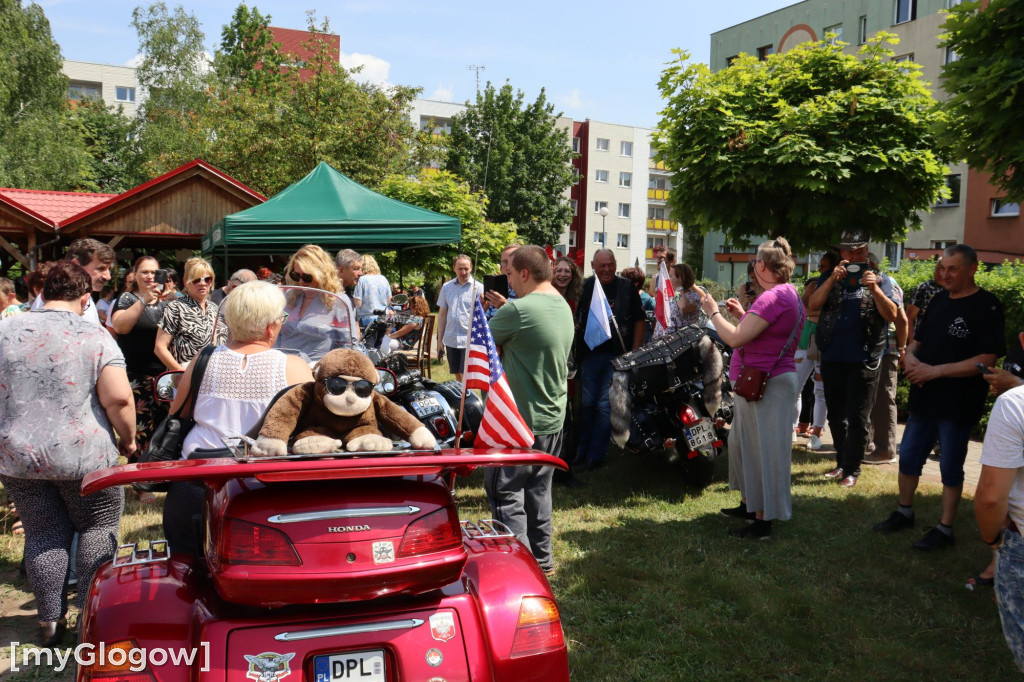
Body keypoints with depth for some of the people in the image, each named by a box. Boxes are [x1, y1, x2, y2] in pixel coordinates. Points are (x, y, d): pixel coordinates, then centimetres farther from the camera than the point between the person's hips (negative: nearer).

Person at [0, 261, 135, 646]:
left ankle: (50, 621, 21)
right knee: (97, 529, 11)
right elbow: (118, 398, -18)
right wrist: (127, 440, -3)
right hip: (84, 457, -3)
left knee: (42, 534, 13)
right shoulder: (94, 336, -10)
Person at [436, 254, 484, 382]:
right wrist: (440, 340, 12)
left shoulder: (478, 288, -4)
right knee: (457, 376, 14)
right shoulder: (446, 287, 8)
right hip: (451, 340, 4)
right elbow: (442, 314, 13)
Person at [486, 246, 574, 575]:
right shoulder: (564, 308, 7)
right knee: (538, 489, 19)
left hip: (519, 419, -9)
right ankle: (542, 558, 29)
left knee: (505, 493, 2)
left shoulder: (518, 310, -20)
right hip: (553, 417, 9)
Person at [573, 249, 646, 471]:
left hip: (618, 355, -2)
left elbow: (640, 321, 5)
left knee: (605, 406, -3)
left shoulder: (627, 287, 3)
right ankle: (581, 452, 17)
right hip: (590, 353, 2)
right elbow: (574, 320, 11)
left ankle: (595, 456, 2)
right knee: (587, 405, 7)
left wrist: (635, 352, -1)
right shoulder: (584, 287, 7)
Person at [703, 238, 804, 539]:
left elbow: (735, 338, -24)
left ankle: (763, 520, 6)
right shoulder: (789, 294, 13)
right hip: (766, 380, 11)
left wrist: (714, 313, -9)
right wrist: (742, 315, 15)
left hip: (766, 384, -11)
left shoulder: (773, 297, -21)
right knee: (743, 442, 21)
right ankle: (748, 504, 34)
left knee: (762, 449, -3)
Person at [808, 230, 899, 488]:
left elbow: (891, 315, -9)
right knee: (836, 414, 13)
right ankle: (842, 461, 27)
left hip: (864, 360, -3)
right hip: (832, 358, 3)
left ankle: (852, 469, 6)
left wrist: (874, 289, -24)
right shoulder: (829, 279, 9)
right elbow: (812, 305, -8)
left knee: (858, 417, -2)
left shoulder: (879, 281, 4)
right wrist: (833, 279, -20)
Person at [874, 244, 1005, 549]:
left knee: (950, 467, 5)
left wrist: (935, 371, -22)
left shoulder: (986, 306, -13)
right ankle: (904, 513, 32)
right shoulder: (939, 300, 8)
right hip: (924, 398, 7)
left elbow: (985, 360, -20)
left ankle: (944, 530, 18)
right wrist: (910, 357, -6)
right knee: (908, 457, 14)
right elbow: (918, 339, 17)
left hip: (958, 405, -7)